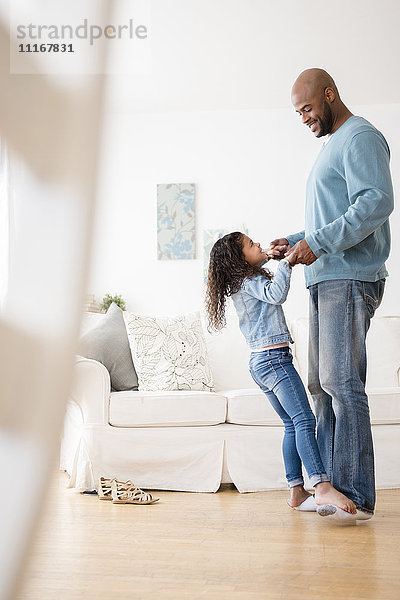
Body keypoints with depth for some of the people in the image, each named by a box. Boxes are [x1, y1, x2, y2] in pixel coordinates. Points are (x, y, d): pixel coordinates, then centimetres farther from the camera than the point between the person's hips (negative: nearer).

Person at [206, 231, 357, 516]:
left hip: (260, 362, 11)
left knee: (293, 425, 10)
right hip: (274, 357, -11)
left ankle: (297, 492, 7)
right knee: (304, 419, -20)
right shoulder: (250, 282, -9)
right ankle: (323, 487, -32)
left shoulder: (241, 282, 20)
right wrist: (286, 263, -18)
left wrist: (271, 257, 39)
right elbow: (276, 295, -27)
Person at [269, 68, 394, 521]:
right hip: (325, 280, 10)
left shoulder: (360, 137, -4)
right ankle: (329, 487, 12)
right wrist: (295, 242, 15)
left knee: (342, 384, -13)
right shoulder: (331, 146, 26)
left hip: (350, 279, -10)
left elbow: (377, 202, -19)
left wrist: (317, 243, -21)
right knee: (322, 386, 7)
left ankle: (355, 495, -9)